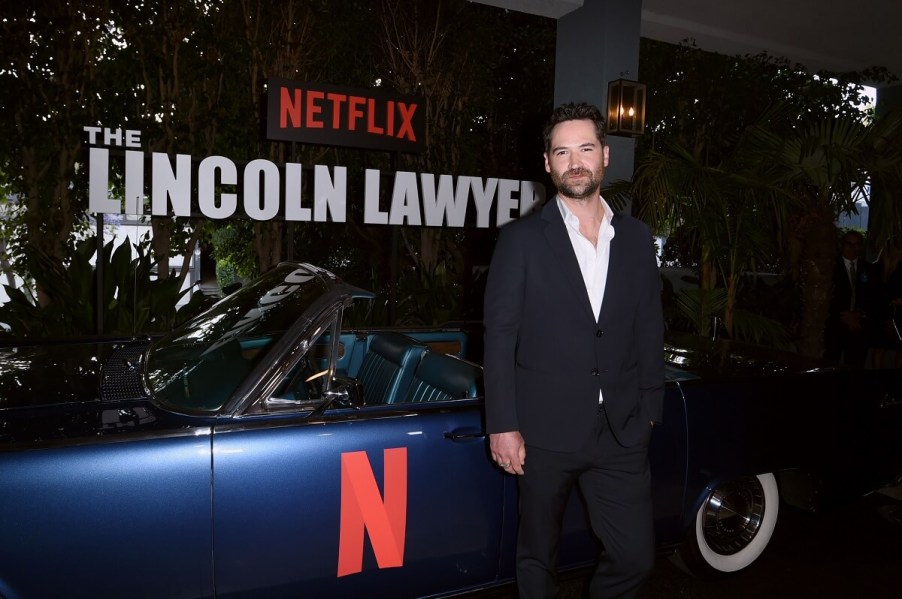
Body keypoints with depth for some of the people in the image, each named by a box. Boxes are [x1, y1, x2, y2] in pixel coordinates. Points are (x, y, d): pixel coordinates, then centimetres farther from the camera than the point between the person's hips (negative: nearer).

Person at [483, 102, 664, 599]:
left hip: (622, 433, 3)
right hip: (544, 431, -3)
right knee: (538, 555, 14)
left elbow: (649, 332, 10)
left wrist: (649, 411, 6)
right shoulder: (521, 239, -4)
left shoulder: (637, 239, 7)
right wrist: (502, 426, -10)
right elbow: (499, 336, -7)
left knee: (636, 557, 9)